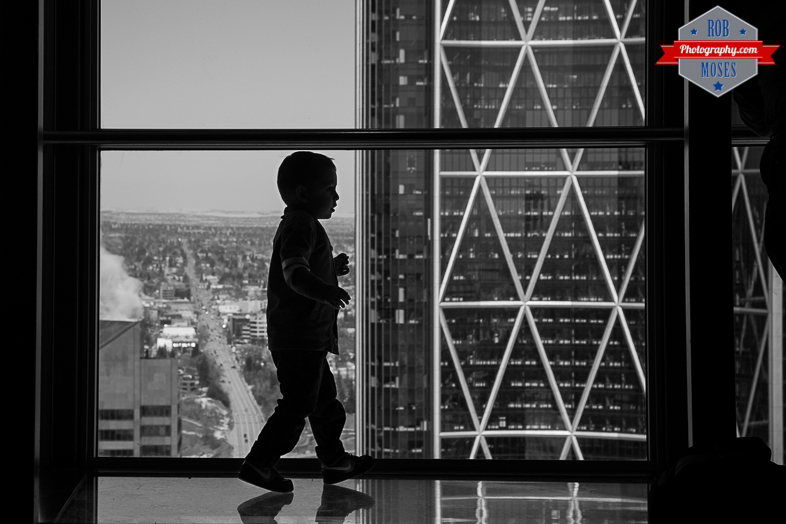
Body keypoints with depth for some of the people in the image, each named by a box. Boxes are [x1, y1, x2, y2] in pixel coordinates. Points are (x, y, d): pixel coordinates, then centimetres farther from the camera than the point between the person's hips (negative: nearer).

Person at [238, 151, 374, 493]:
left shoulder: (300, 225, 18)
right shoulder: (301, 225, -16)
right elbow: (295, 272, -32)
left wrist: (333, 269, 36)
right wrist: (326, 290, -47)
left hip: (307, 338, 11)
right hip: (300, 338, -11)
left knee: (324, 398, 20)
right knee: (298, 403, -6)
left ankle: (334, 461, 31)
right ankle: (258, 463, -3)